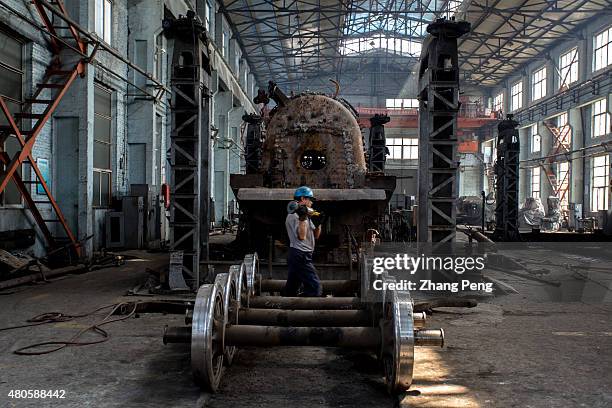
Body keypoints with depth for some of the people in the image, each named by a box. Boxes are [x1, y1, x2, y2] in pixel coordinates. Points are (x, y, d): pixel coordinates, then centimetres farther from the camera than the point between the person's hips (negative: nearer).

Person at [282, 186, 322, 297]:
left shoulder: (307, 214, 18)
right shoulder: (294, 215, -12)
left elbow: (316, 236, 19)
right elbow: (301, 236, -23)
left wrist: (318, 223, 4)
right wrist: (303, 217, -27)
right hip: (300, 256, -10)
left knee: (291, 288, 12)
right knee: (315, 287, -13)